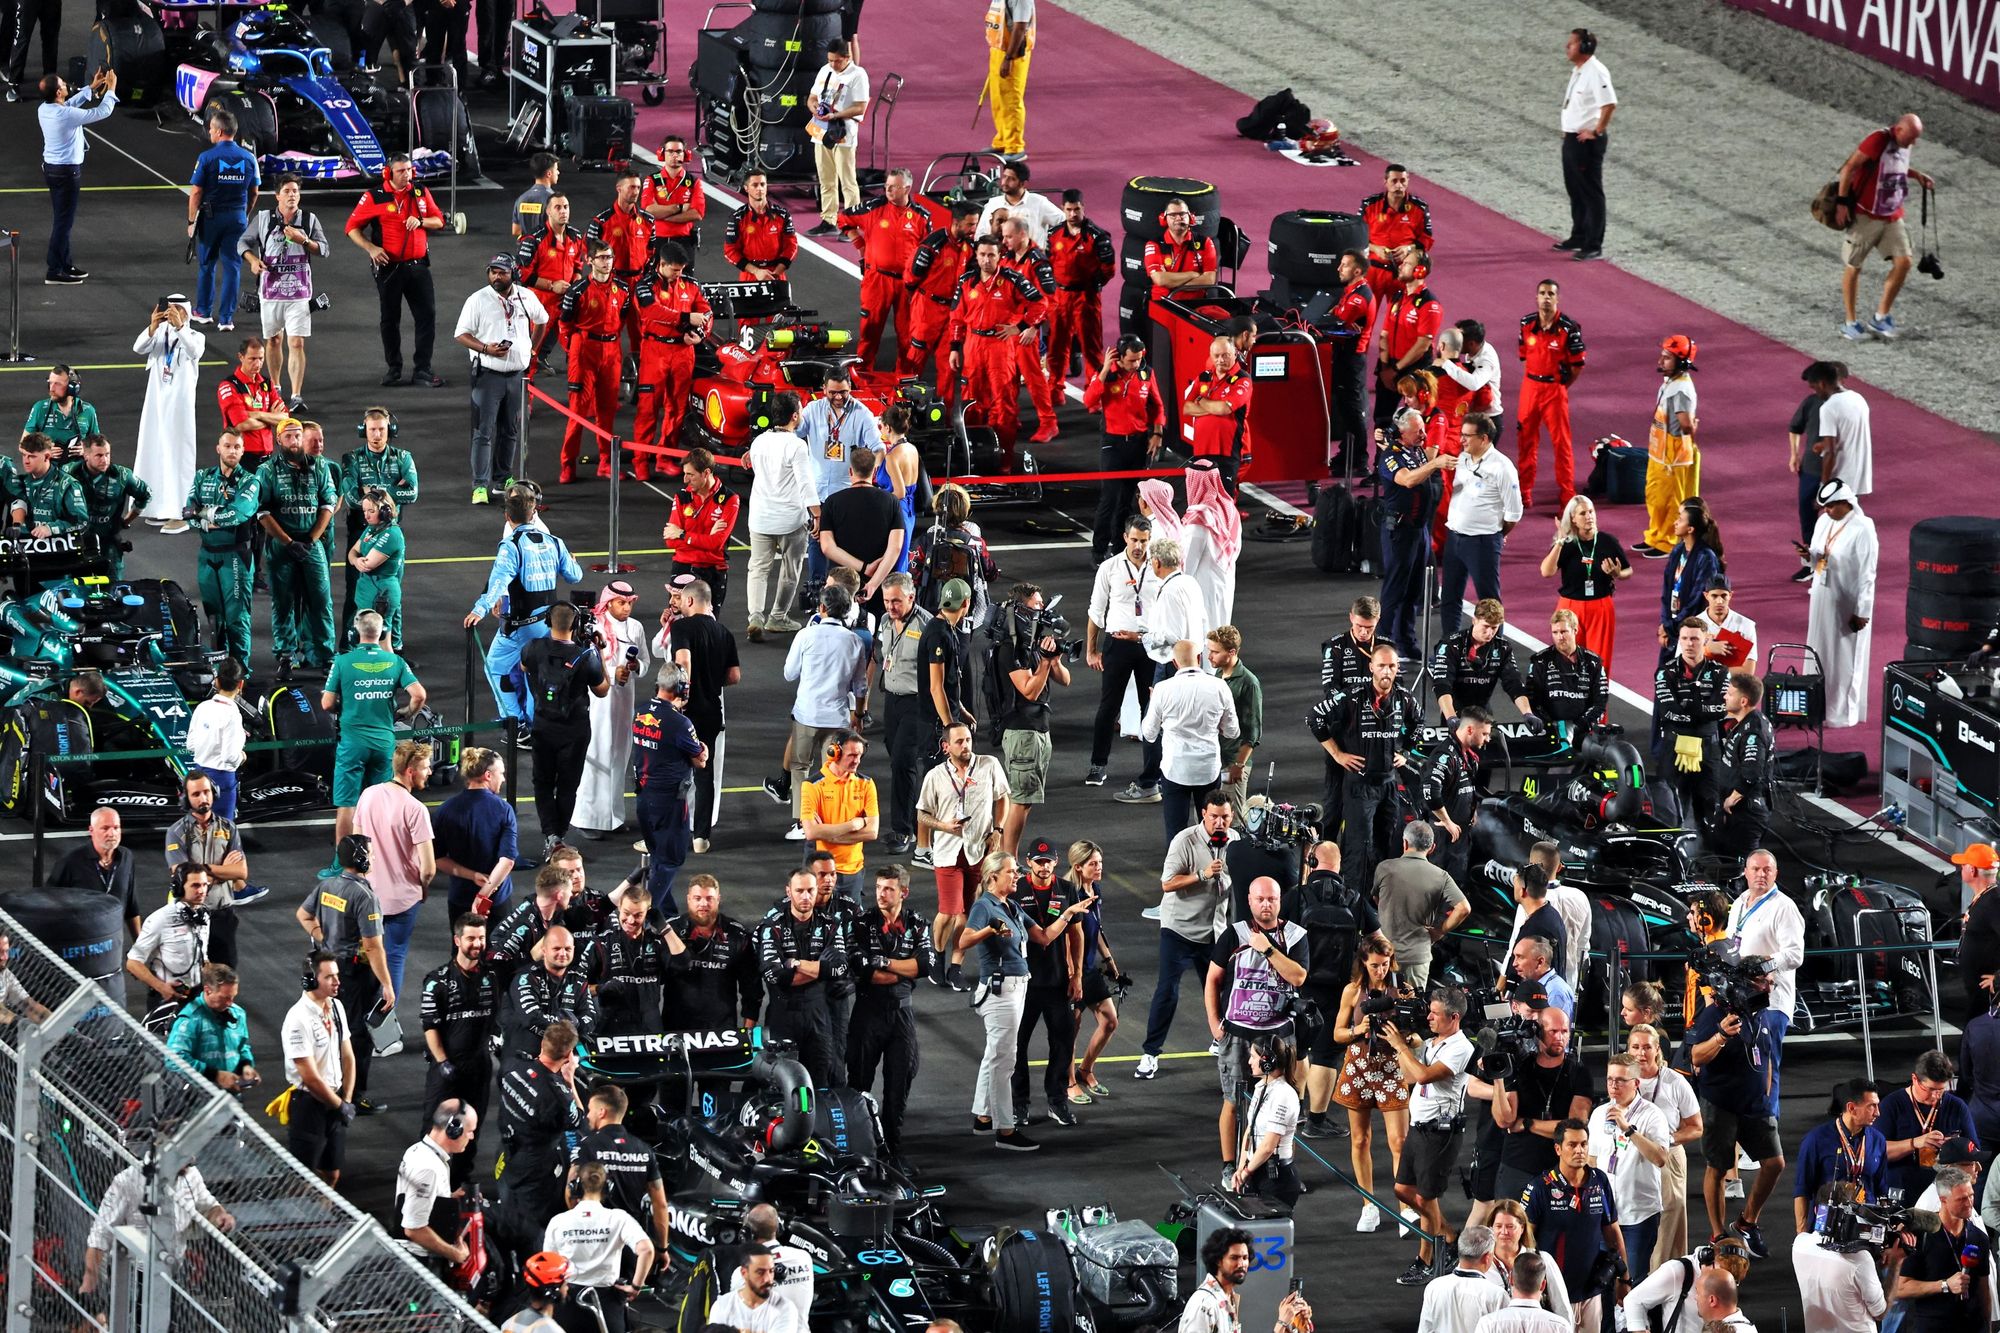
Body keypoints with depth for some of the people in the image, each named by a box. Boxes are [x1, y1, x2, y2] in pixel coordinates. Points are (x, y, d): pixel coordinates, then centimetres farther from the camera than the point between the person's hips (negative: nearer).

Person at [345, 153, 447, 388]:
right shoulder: (374, 197, -5)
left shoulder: (421, 193, 6)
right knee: (390, 319, 9)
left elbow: (438, 220, 12)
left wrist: (420, 221, -9)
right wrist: (370, 248, -15)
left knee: (427, 316, -2)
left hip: (417, 264, 3)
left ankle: (422, 370, 3)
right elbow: (353, 227, -1)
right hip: (389, 267, -3)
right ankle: (394, 368, 22)